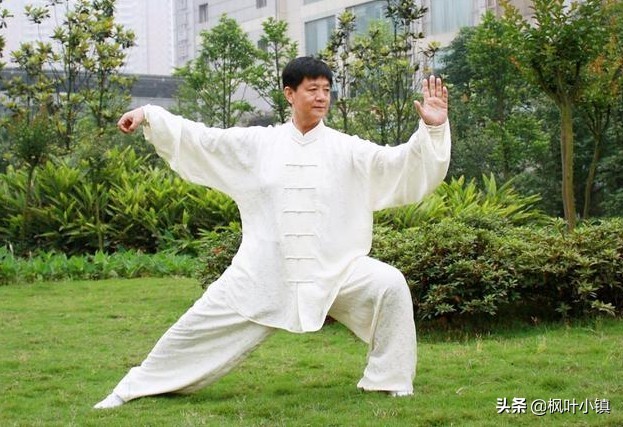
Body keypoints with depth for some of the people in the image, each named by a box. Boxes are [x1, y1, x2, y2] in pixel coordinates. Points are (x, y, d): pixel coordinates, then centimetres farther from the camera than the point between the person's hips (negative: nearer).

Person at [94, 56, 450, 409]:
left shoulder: (347, 149, -1)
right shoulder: (258, 143, 2)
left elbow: (402, 164, -8)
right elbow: (200, 139, 5)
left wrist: (433, 129, -24)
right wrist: (148, 115, -1)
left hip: (334, 270, 0)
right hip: (264, 272, 0)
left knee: (389, 286, -23)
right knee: (203, 324, 2)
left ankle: (389, 381, -5)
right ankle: (137, 387, 21)